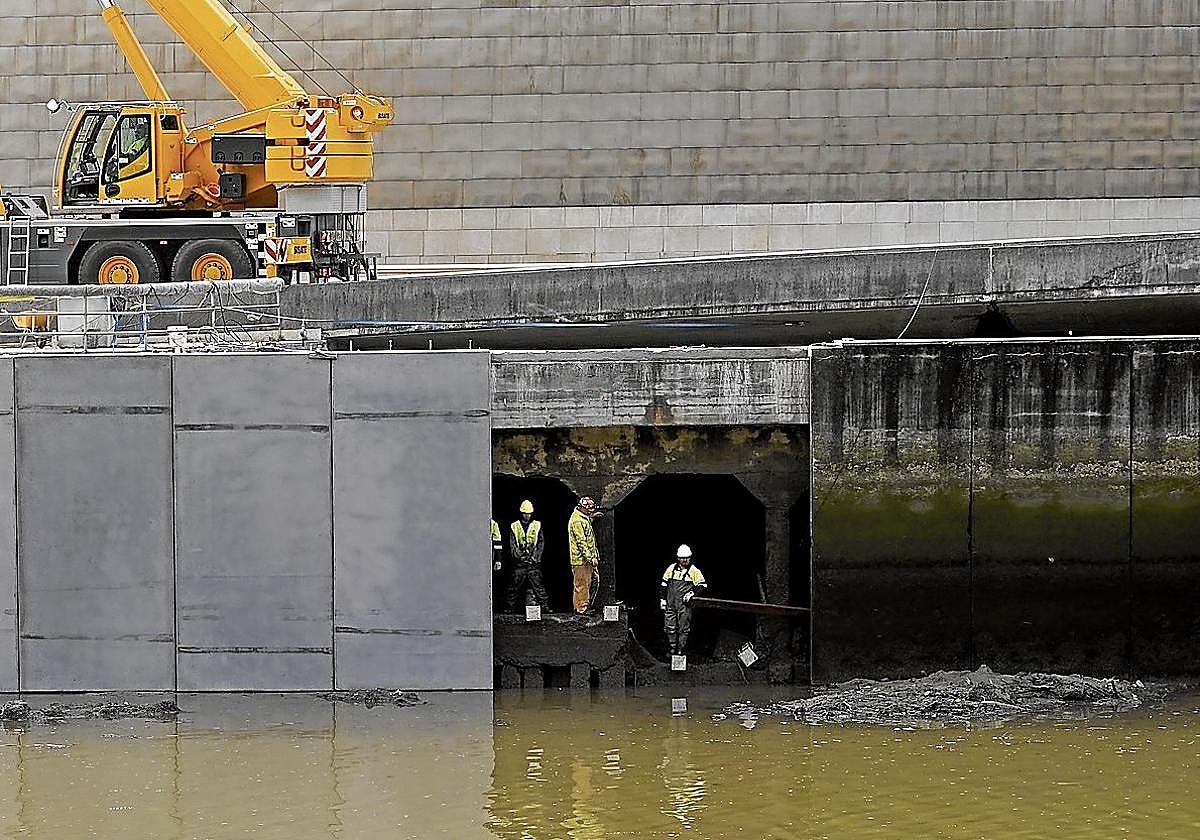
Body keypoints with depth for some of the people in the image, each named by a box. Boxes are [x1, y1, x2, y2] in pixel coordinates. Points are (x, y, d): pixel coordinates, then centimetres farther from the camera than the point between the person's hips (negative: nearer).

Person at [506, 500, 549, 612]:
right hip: (519, 563, 1)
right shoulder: (514, 527, 9)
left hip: (534, 562, -1)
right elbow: (512, 545, 4)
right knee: (515, 585, 2)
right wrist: (519, 556, -11)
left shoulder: (537, 526, 9)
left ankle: (544, 606, -5)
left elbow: (541, 544, 6)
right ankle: (511, 608, 10)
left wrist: (535, 556, -7)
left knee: (538, 585, -5)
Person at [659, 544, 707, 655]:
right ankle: (673, 649, 14)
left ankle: (680, 650, 8)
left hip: (684, 604, -2)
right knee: (670, 627, 2)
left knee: (683, 628, -1)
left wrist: (692, 593, -12)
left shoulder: (694, 571, -2)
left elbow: (703, 585, 2)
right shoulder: (671, 568, 6)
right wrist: (662, 599, 11)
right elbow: (664, 584, 15)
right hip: (670, 603, 2)